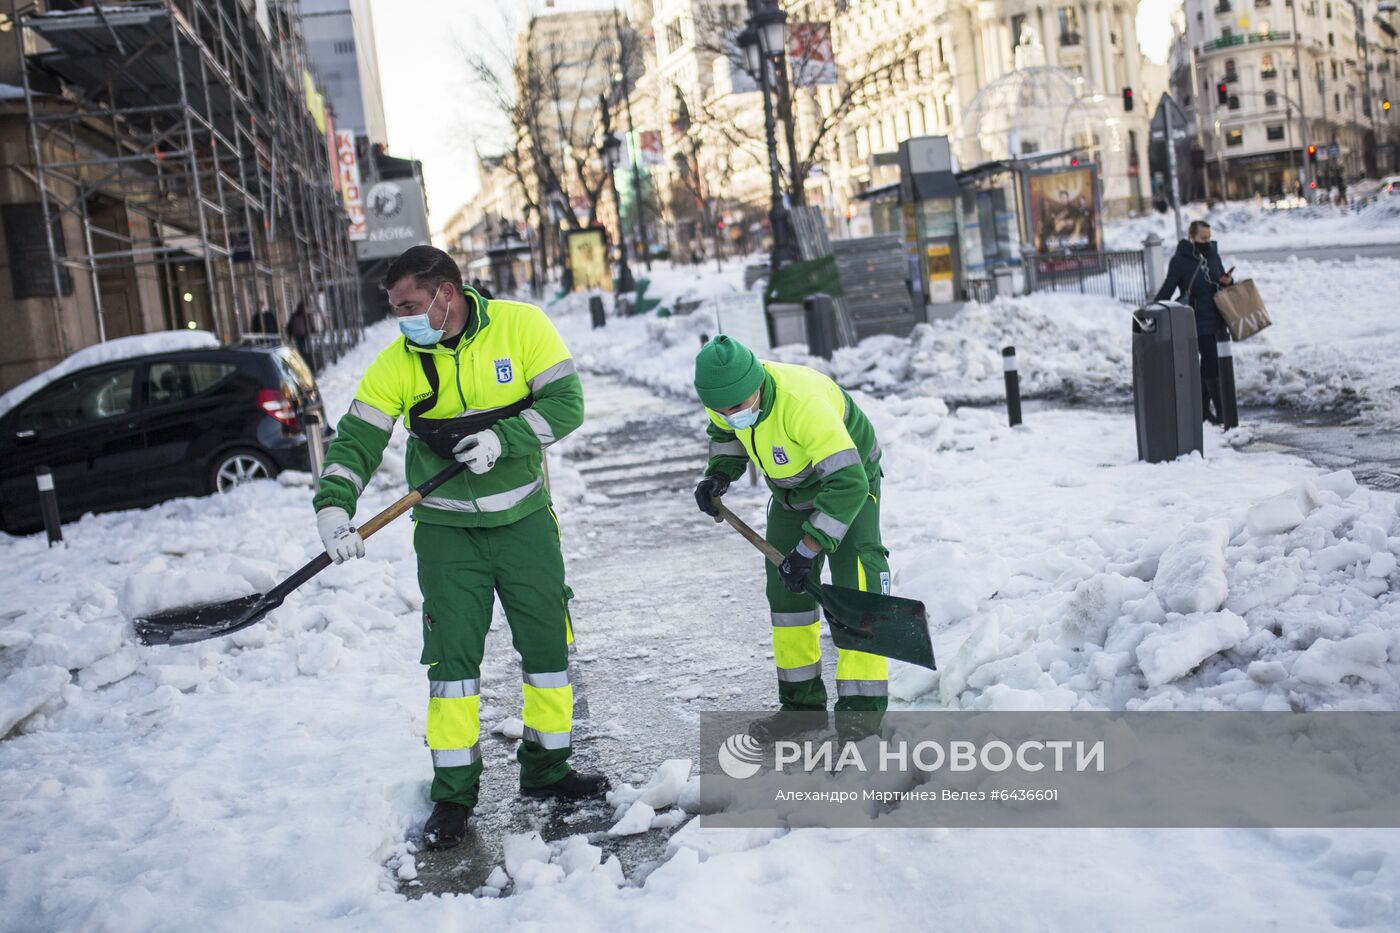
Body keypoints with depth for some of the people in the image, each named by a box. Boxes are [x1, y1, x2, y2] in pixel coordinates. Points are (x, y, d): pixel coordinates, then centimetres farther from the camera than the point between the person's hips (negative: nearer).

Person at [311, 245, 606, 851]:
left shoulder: (521, 326, -10)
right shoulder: (398, 363, -7)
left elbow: (566, 403, -13)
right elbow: (356, 439, -10)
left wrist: (502, 440, -25)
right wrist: (333, 508, -26)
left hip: (524, 517, 1)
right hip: (446, 529, 0)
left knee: (547, 643, 8)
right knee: (453, 656, -2)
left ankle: (546, 769, 26)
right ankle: (453, 794, 10)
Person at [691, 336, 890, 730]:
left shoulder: (803, 401, -41)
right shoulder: (726, 394, -19)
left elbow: (848, 482, -43)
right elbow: (726, 433, 8)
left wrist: (809, 548, -42)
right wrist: (719, 474, -10)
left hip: (849, 482, -7)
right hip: (791, 492, 7)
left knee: (856, 586, -20)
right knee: (786, 591, 8)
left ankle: (862, 708, -16)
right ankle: (802, 703, 21)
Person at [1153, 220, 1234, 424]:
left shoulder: (1213, 255, 9)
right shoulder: (1180, 261, -9)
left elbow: (1221, 281, 20)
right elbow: (1167, 289, -11)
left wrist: (1228, 281, -4)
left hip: (1217, 320, 6)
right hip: (1199, 322, -6)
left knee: (1208, 365, 13)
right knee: (1212, 364, -9)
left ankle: (1203, 409, 22)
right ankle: (1220, 411, -4)